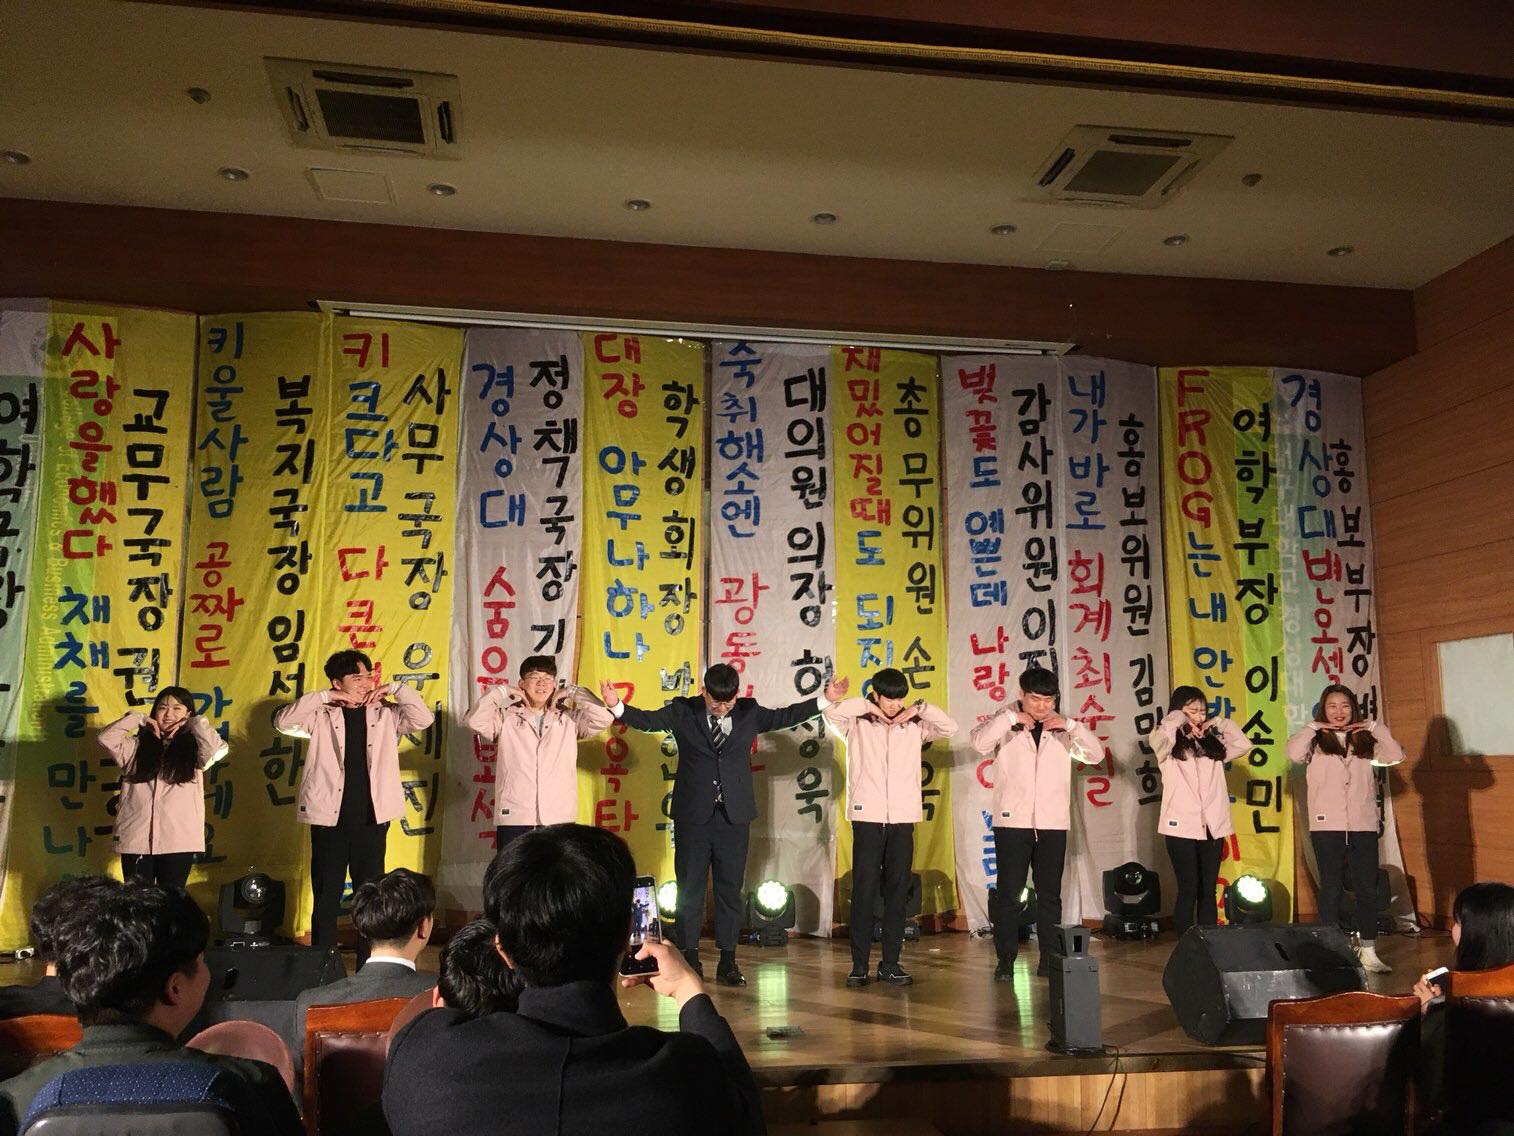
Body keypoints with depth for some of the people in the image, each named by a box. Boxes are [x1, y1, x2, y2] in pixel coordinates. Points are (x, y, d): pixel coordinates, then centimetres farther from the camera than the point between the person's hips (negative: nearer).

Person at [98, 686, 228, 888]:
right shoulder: (136, 746, 10)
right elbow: (106, 738, -4)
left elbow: (218, 749, -15)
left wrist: (194, 723, -2)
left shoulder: (193, 749, 5)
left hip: (179, 842, -1)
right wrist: (139, 720, 1)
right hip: (135, 841, 1)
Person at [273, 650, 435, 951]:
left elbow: (424, 719, -2)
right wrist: (323, 697, -14)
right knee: (326, 897, 5)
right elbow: (283, 722, -10)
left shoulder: (386, 714, 7)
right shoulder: (322, 715, 2)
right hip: (329, 817, -2)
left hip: (372, 818, 2)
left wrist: (395, 689, -7)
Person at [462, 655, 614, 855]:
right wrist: (500, 693, 2)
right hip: (514, 818, -1)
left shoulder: (569, 719, 13)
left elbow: (604, 718, 0)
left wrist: (573, 693, 7)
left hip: (559, 818, 1)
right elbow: (473, 721, -5)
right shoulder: (506, 718, 10)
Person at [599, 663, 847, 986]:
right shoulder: (683, 712, -1)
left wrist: (825, 700, 3)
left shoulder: (749, 712, 5)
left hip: (734, 816, 2)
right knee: (689, 889, 6)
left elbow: (784, 717, 10)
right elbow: (647, 720, -7)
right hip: (693, 815, -1)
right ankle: (690, 958, 16)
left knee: (730, 889, 6)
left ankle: (728, 962, 15)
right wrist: (617, 706, -24)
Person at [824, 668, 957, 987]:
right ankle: (859, 964, 4)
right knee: (864, 890, -3)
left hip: (903, 818, 3)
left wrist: (920, 708, -1)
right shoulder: (857, 725, 4)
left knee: (897, 891, 5)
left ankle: (890, 962, 13)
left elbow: (950, 727, 4)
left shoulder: (913, 727, 11)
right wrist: (867, 707, -5)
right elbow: (831, 712, -12)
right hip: (868, 817, -2)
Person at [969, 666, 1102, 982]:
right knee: (1008, 894, 0)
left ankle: (1049, 958, 17)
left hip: (1052, 823, 3)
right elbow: (979, 741, -16)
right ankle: (1005, 959, 8)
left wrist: (1071, 725, -9)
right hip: (1012, 821, -2)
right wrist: (1010, 718, -17)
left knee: (1050, 894, 8)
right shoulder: (1005, 720, 2)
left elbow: (1095, 755, 3)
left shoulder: (1061, 726, 11)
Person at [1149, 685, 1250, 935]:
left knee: (1208, 891, 8)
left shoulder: (1212, 742, 14)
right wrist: (1179, 719, -5)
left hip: (1212, 827, 4)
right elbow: (1161, 735, -22)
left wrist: (1220, 723, 7)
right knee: (1188, 890, -3)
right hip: (1182, 826, -4)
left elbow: (1244, 745, 4)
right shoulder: (1168, 744, 0)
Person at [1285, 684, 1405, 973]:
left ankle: (1368, 951, 13)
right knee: (1331, 887, 4)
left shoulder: (1365, 741, 12)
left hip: (1363, 825, 2)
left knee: (1367, 888, 4)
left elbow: (1396, 755, -2)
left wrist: (1374, 728, -2)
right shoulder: (1316, 741, 4)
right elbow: (1294, 753, -16)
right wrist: (1313, 727, -7)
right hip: (1327, 826, -2)